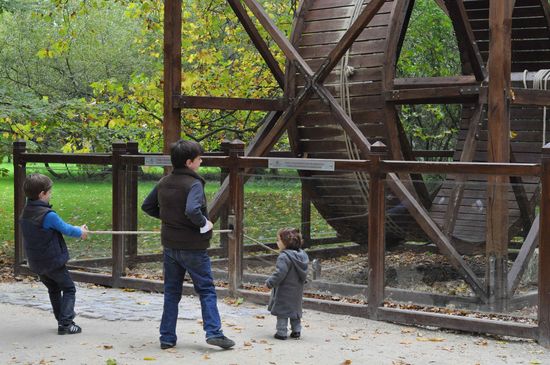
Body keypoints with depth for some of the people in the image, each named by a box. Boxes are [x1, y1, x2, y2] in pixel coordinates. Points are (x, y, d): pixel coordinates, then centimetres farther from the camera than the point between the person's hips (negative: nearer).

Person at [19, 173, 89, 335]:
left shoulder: (25, 214, 4)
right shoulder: (48, 215, -22)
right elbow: (65, 229, -9)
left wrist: (77, 229, 13)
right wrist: (80, 232, 11)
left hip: (36, 263, 8)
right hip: (53, 261, -7)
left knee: (53, 290, 21)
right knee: (69, 289, 4)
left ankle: (61, 320, 24)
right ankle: (65, 323, -5)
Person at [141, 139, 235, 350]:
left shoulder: (164, 183, 5)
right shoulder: (194, 184, -18)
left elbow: (147, 206, 14)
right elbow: (192, 211, -33)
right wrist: (205, 224, -16)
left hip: (170, 245, 6)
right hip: (193, 246, -6)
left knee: (171, 292, 13)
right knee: (206, 290, 4)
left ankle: (167, 337, 13)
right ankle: (213, 332, -2)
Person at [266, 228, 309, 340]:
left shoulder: (284, 257, -23)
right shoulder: (302, 255, 5)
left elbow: (279, 274, -27)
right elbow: (303, 274, 13)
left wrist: (270, 282, -17)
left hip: (285, 290, -8)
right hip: (297, 291, 8)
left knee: (282, 310, 0)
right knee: (295, 309, 19)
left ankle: (282, 332, 1)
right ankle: (296, 330, 22)